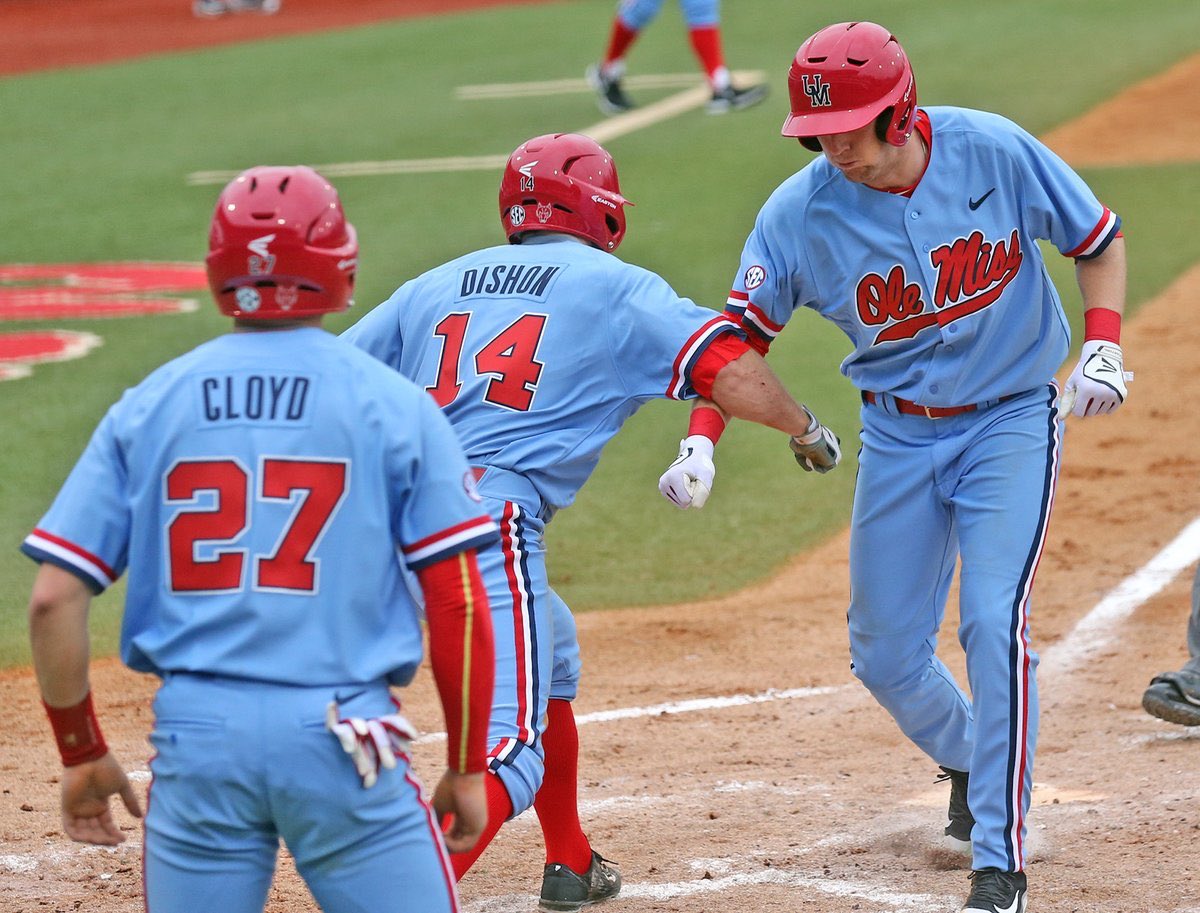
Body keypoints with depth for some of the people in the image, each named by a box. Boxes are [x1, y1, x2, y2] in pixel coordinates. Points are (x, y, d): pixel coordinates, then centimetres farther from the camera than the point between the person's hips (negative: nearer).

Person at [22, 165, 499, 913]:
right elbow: (459, 603, -2)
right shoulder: (395, 404, 0)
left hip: (195, 732, 2)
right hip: (341, 736, -2)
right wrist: (467, 766, 7)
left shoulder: (146, 407, 6)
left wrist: (82, 752, 13)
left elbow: (55, 599, 2)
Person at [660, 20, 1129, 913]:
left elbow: (1099, 239, -3)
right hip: (898, 435, 3)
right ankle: (967, 758, 41)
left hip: (1012, 421, -3)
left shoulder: (993, 151, -18)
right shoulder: (799, 212, -15)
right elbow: (740, 335, -7)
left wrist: (1102, 349, -16)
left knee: (994, 622, -18)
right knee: (886, 652, 7)